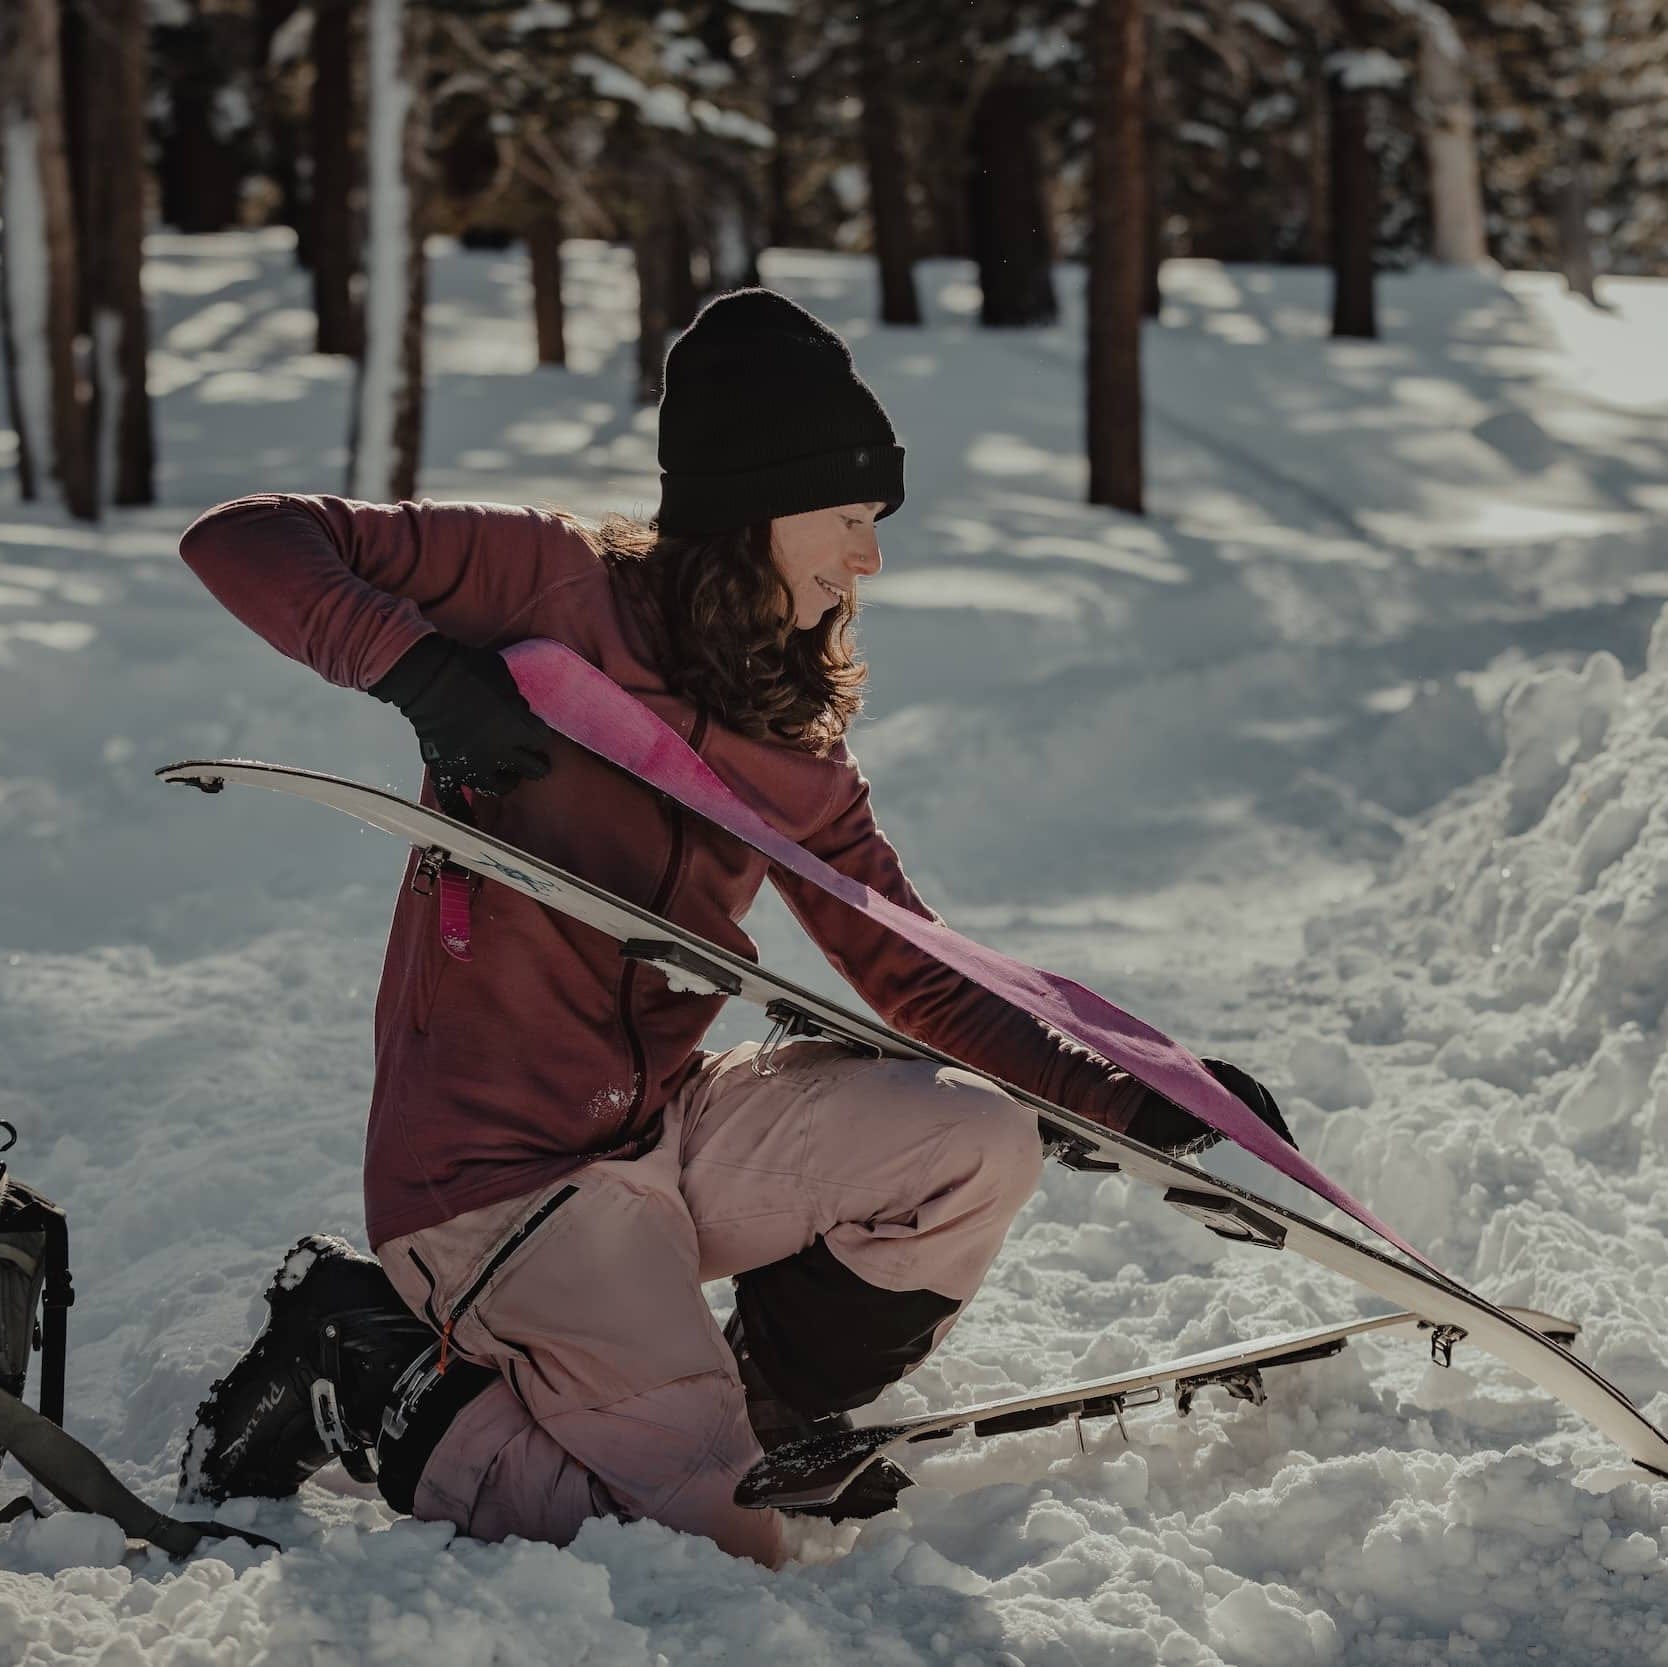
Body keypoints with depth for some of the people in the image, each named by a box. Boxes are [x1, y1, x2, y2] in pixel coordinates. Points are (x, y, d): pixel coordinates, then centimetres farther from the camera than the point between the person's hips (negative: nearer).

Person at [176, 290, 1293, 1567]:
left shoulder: (793, 748, 10)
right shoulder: (562, 588, -9)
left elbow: (917, 980, 11)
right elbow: (243, 543, -13)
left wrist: (1142, 1105, 1)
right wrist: (419, 667, -29)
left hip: (666, 1127, 7)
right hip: (495, 1163, -7)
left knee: (977, 1146, -7)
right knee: (716, 1546, -15)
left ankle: (766, 1415, 13)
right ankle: (368, 1381, 4)